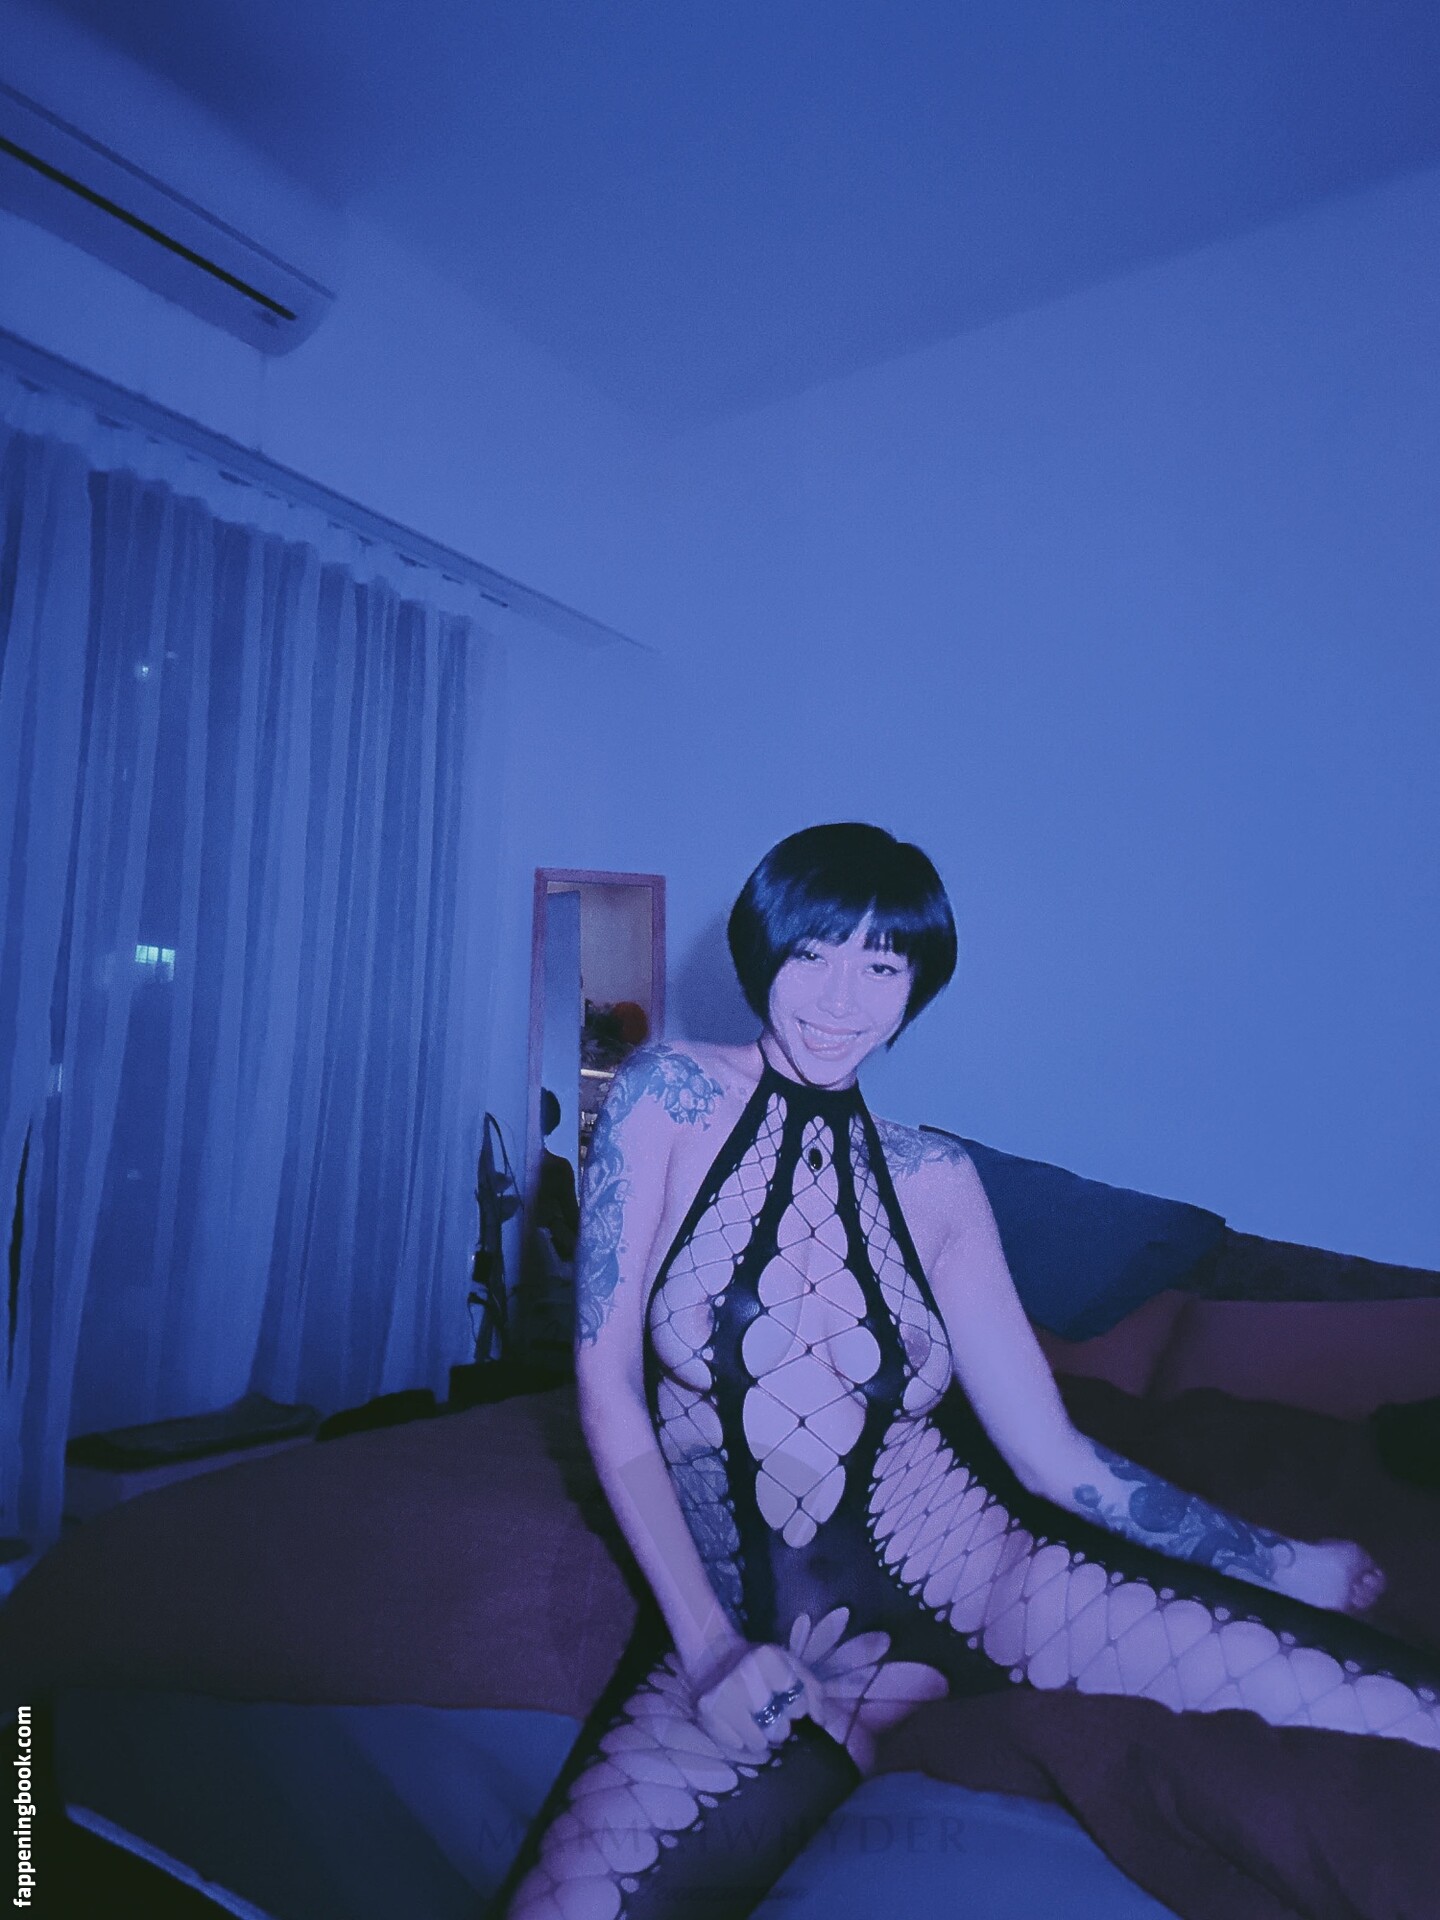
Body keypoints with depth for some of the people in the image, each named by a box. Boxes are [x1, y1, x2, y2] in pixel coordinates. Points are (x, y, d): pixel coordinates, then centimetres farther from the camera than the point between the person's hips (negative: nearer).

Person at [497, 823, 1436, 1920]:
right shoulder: (670, 1097, -3)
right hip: (763, 1637, 0)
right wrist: (708, 1645, -10)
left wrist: (1285, 1562, 1)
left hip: (970, 1573, 1)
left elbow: (1051, 1454, 4)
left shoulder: (936, 1180, 3)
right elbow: (608, 1385, -5)